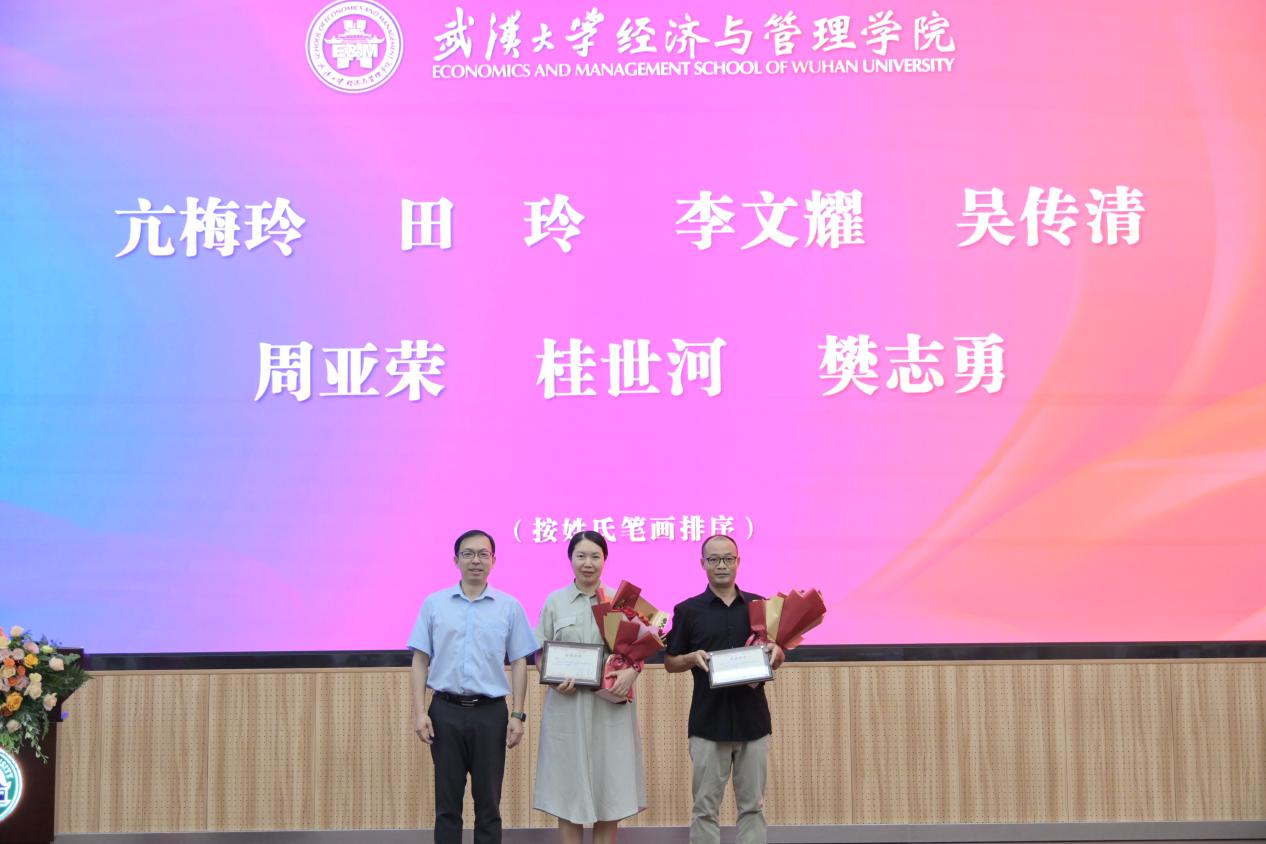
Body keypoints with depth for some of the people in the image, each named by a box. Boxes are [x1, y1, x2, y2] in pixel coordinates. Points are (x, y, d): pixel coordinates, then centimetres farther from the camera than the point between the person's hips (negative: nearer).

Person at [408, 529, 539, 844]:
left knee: (488, 802, 5)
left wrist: (517, 715, -2)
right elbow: (420, 661, 3)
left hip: (490, 712, 0)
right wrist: (419, 711, -5)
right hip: (446, 711, 0)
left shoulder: (509, 607, 4)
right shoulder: (434, 604, 3)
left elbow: (518, 663, 4)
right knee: (447, 802, 5)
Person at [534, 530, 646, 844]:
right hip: (567, 704, 0)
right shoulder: (555, 601, 5)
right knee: (568, 784, 3)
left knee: (610, 784, 3)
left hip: (611, 705, 0)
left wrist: (631, 672, -15)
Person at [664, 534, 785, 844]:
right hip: (708, 722, -2)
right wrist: (693, 658, -14)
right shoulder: (688, 610, 2)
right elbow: (670, 663, 6)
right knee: (705, 807, 2)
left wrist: (776, 652, -10)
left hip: (753, 719, 2)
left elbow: (777, 658, 14)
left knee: (752, 806, 7)